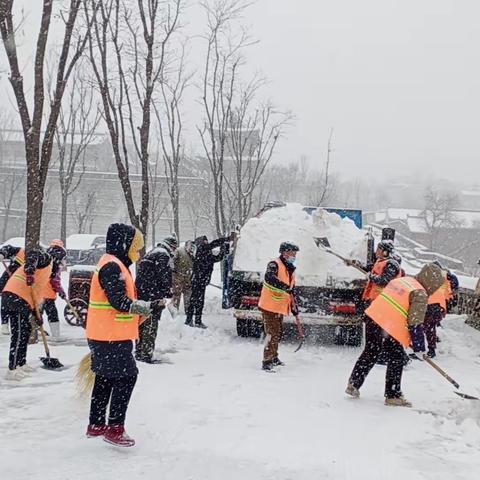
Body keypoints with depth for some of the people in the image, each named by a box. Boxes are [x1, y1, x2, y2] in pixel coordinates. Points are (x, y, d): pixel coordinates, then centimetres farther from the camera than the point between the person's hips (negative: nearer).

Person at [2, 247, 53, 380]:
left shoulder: (46, 270, 29)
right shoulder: (45, 258, 3)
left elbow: (38, 291, 29)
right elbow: (32, 254, -20)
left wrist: (36, 314, 27)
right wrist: (29, 271, -34)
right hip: (16, 296, -10)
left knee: (26, 329, 20)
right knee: (19, 333, -10)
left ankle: (21, 364, 30)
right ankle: (12, 370, -10)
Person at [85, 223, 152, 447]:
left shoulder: (115, 265, 16)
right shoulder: (112, 267, -17)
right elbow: (119, 301, -24)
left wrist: (139, 308, 10)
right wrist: (145, 307, -13)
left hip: (104, 336, 11)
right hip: (111, 338, -11)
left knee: (105, 378, 17)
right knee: (126, 377, -8)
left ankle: (96, 425, 28)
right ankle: (114, 429, -5)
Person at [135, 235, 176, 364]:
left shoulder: (151, 253, 21)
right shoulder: (163, 255, -9)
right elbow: (164, 277, -16)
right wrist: (168, 293, -9)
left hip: (140, 294, 9)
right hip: (153, 296, -9)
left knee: (142, 324, 15)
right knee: (150, 325, -6)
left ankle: (139, 352, 22)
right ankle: (147, 354, -6)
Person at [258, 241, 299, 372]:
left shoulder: (291, 270, 14)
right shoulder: (274, 265, -14)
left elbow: (292, 290, 23)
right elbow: (269, 278, -35)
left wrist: (294, 306, 20)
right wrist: (285, 287, -40)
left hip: (280, 308, 9)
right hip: (269, 306, -9)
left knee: (278, 333, 19)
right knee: (272, 334, -11)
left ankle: (273, 357, 34)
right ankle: (267, 362, -7)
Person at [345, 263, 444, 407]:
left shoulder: (401, 280, 16)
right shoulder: (420, 294, -8)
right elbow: (415, 321, -12)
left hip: (372, 316, 8)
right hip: (391, 329, -8)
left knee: (370, 353, 21)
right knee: (396, 360, 8)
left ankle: (353, 384, 24)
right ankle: (393, 395, 13)